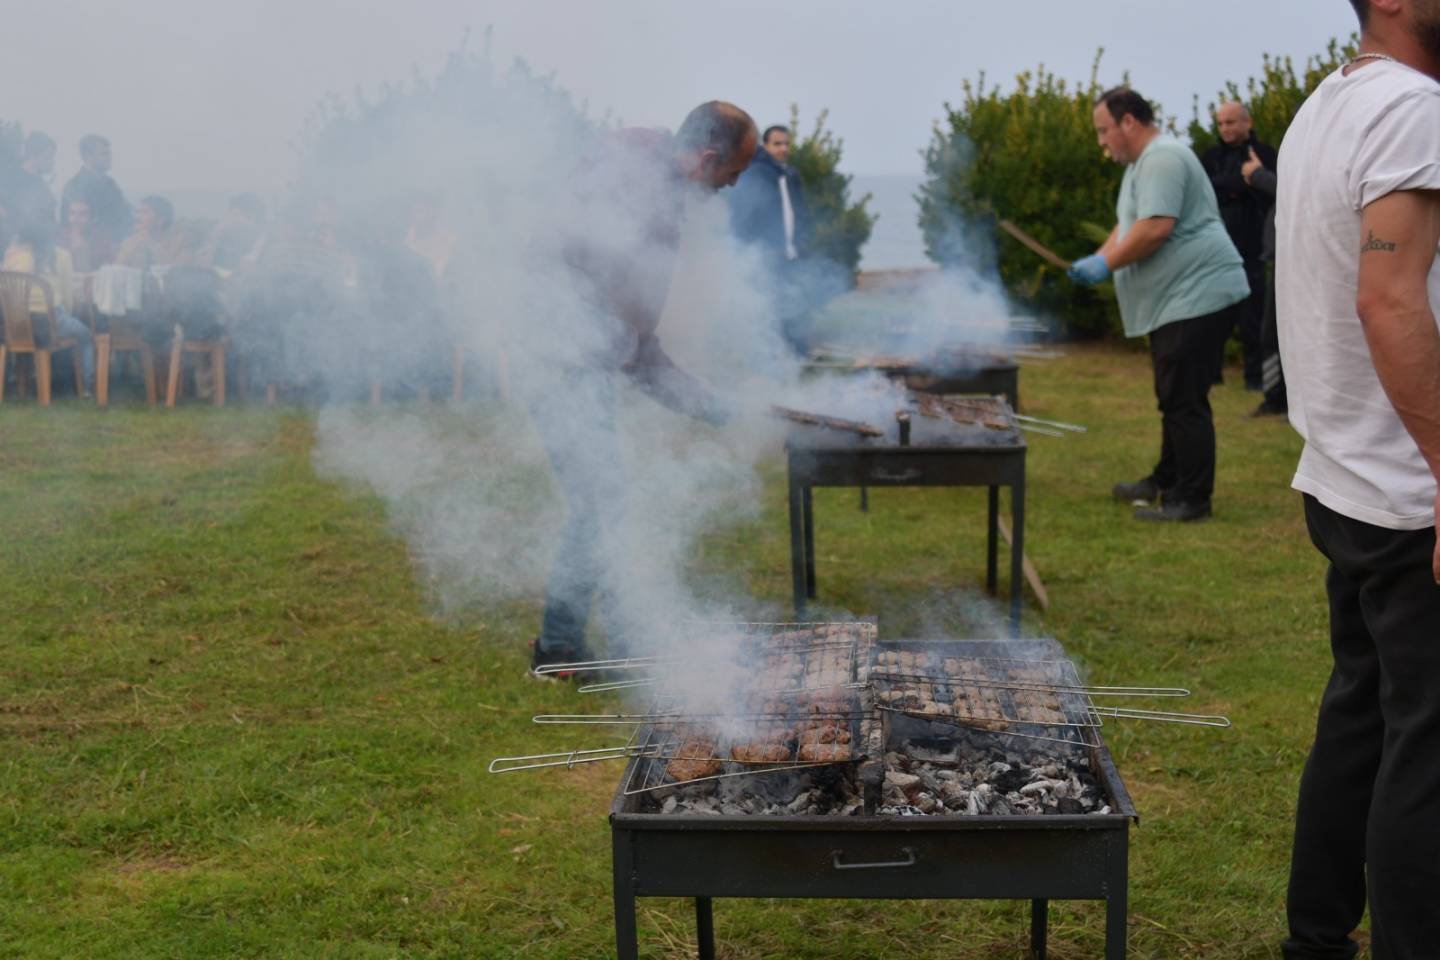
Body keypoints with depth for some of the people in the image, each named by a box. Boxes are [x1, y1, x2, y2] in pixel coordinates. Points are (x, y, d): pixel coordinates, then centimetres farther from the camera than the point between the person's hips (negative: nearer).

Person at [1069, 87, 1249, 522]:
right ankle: (1166, 480, 29)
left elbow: (1155, 228, -25)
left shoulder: (1162, 158, -16)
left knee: (1185, 400, -9)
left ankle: (1191, 500, -5)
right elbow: (1128, 225, 24)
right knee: (1173, 397, 19)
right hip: (1177, 298, 11)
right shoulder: (1142, 162, 20)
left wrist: (1107, 265, -16)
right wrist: (1096, 258, 8)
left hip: (1195, 294, -11)